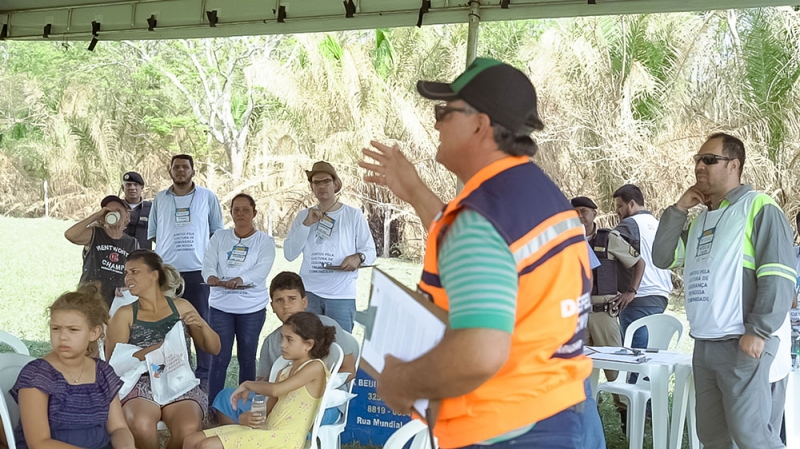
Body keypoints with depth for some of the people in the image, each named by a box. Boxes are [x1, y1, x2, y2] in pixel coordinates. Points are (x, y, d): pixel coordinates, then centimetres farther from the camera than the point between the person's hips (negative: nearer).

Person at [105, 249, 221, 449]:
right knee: (141, 425, -36)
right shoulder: (125, 314, 7)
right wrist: (154, 349, -17)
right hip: (140, 384, -1)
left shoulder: (181, 307, 11)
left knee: (188, 429, -33)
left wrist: (202, 324, -7)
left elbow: (214, 349, 14)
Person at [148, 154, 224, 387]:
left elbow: (217, 231, 9)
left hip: (198, 271, -2)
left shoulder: (207, 197, 6)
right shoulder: (160, 199, 10)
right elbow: (152, 233, 14)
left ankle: (203, 375, 7)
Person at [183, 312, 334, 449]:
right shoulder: (284, 373, 21)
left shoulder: (315, 367, -6)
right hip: (266, 430, 9)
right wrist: (245, 418, -4)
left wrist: (247, 385, 0)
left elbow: (275, 390, -19)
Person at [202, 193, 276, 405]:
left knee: (247, 358, 6)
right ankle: (212, 406, 5)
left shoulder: (264, 241, 2)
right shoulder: (219, 238, 10)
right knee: (219, 358, 0)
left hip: (252, 308, -1)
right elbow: (208, 262, -1)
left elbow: (262, 269, -14)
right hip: (221, 306, 1)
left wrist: (240, 279, -34)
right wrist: (211, 276, -26)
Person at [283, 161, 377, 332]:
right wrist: (306, 224, -8)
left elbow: (370, 251, 2)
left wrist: (358, 257, -21)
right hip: (308, 293, 2)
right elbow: (289, 254, 2)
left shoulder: (354, 215, 2)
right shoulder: (303, 216, 10)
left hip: (342, 295, -2)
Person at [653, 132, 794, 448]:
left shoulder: (758, 207, -5)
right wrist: (678, 209, 7)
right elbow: (662, 258, 15)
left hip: (741, 342, -8)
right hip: (703, 344, 8)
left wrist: (758, 331, -18)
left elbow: (779, 275, -13)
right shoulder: (700, 219, 20)